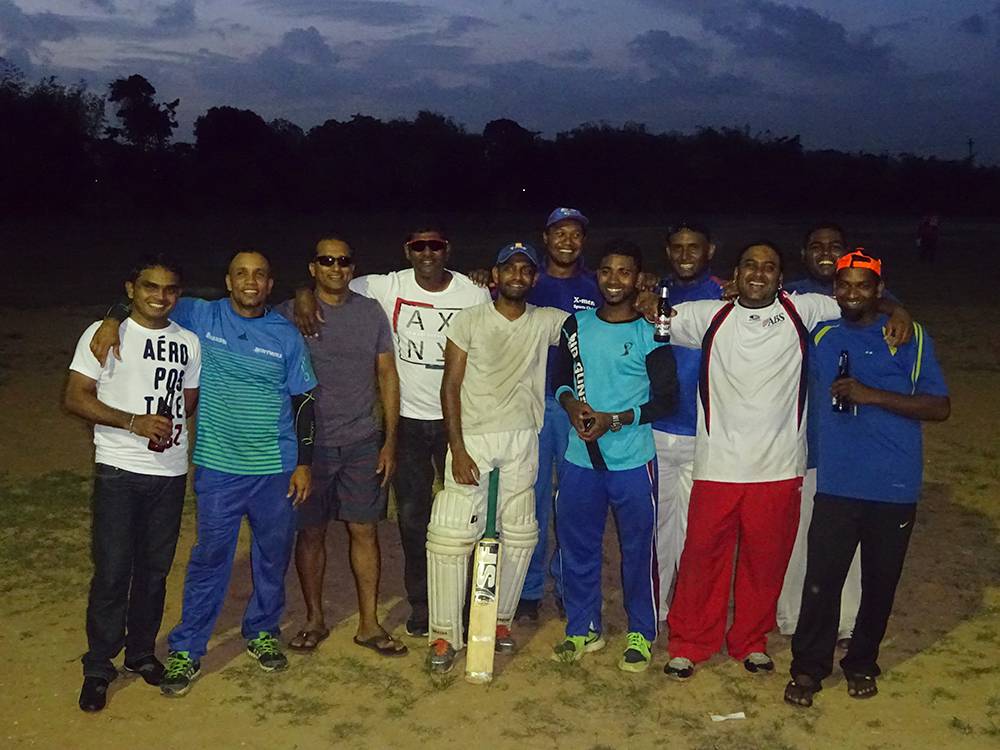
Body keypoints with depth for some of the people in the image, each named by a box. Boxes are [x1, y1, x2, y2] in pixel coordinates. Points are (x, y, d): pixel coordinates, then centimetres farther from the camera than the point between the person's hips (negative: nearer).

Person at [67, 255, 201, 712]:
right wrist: (134, 422, -19)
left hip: (170, 472, 4)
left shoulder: (188, 342, 7)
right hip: (118, 471, -4)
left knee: (155, 569, 12)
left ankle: (141, 652, 29)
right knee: (112, 571, -2)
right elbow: (75, 398, -8)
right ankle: (98, 668, 12)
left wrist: (169, 424, -4)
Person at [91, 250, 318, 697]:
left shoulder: (286, 335, 0)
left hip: (277, 467, 2)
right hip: (218, 467, -1)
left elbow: (303, 401, 3)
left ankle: (261, 633, 34)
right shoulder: (201, 317, -2)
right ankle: (186, 651, 18)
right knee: (210, 557, 5)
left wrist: (304, 463, 0)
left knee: (273, 554, 13)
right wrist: (111, 322, -18)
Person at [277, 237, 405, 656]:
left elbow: (387, 376, 7)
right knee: (310, 532, 8)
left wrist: (390, 441, 3)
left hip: (363, 443, 2)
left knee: (365, 531, 4)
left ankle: (369, 624, 16)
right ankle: (315, 619, 25)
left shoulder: (371, 313, 5)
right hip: (310, 443, -1)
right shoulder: (288, 314, -2)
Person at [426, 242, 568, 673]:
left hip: (522, 440, 3)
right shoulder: (469, 321, 0)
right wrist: (457, 450, -10)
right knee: (451, 535, -7)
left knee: (519, 536, 6)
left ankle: (501, 619, 23)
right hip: (471, 438, -3)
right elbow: (451, 387, -2)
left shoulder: (548, 322, 6)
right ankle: (444, 634, 2)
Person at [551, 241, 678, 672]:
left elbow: (666, 398, -6)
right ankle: (583, 628, 28)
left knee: (638, 547, 6)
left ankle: (641, 633, 23)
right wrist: (571, 403, -7)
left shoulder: (650, 332, -6)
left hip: (633, 461, -4)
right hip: (581, 458, 4)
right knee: (576, 545, 11)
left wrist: (614, 420, -16)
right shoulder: (577, 325, 7)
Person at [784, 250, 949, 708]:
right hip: (835, 484, 1)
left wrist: (871, 395, -16)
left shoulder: (910, 338, -2)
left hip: (894, 486, -1)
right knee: (821, 579, -3)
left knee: (880, 581, 11)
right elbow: (813, 396, 24)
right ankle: (808, 668, 13)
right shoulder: (821, 337, 8)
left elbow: (940, 408, -7)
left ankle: (861, 663, 29)